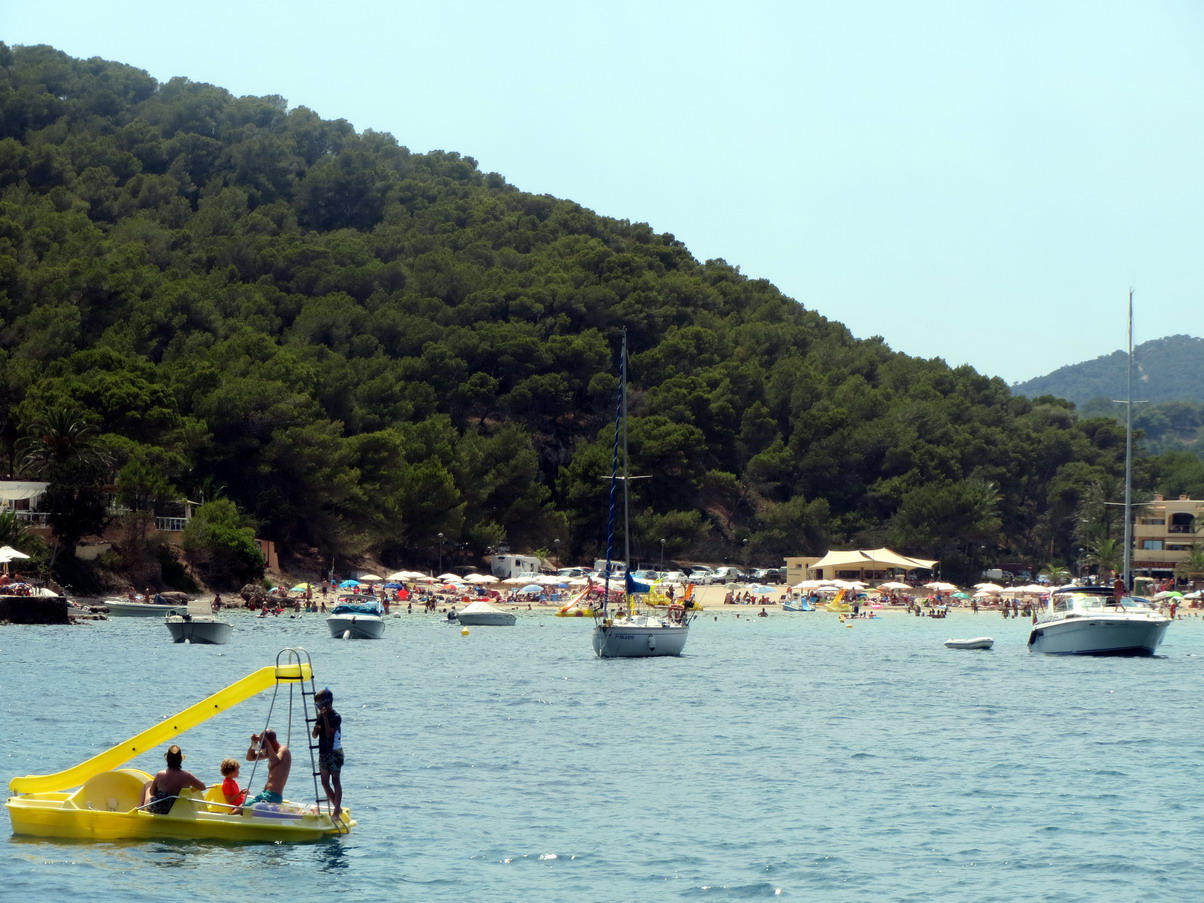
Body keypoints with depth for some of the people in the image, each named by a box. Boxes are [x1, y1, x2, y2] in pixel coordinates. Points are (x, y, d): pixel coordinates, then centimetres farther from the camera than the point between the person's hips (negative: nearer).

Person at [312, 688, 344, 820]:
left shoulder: (336, 717, -11)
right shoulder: (320, 717, 12)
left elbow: (329, 733, -21)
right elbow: (315, 735, 13)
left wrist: (325, 717, -21)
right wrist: (316, 728, -9)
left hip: (335, 752, -8)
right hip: (323, 752, 8)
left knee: (335, 781, -6)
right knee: (325, 782, 7)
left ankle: (337, 811, -5)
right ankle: (337, 807, 18)